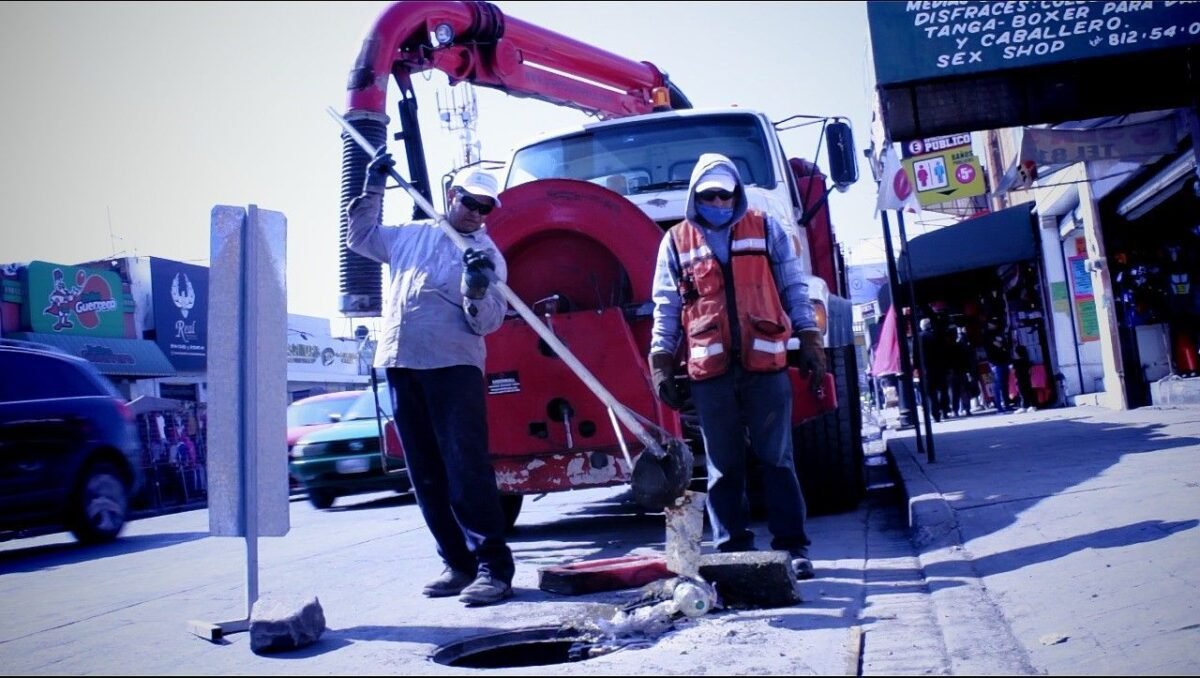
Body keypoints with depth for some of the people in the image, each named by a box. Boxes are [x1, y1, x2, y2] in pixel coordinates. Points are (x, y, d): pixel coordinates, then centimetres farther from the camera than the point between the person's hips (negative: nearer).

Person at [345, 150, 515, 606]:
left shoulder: (486, 254, 3)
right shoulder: (410, 236, 18)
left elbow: (488, 322, -5)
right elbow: (359, 237, 32)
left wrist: (476, 289, -24)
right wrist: (372, 187, 24)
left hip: (454, 366, -5)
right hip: (401, 365, 5)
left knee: (467, 467, -12)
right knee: (427, 474, 6)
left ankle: (493, 567, -6)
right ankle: (458, 564, 15)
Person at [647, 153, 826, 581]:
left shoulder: (767, 230, 10)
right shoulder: (676, 242, 10)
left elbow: (795, 291, 10)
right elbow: (666, 309, 9)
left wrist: (810, 343, 4)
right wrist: (661, 364, 3)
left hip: (766, 364, 0)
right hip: (710, 371, 1)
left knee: (777, 460, 4)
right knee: (723, 468, 6)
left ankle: (792, 546, 12)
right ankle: (732, 550, 15)